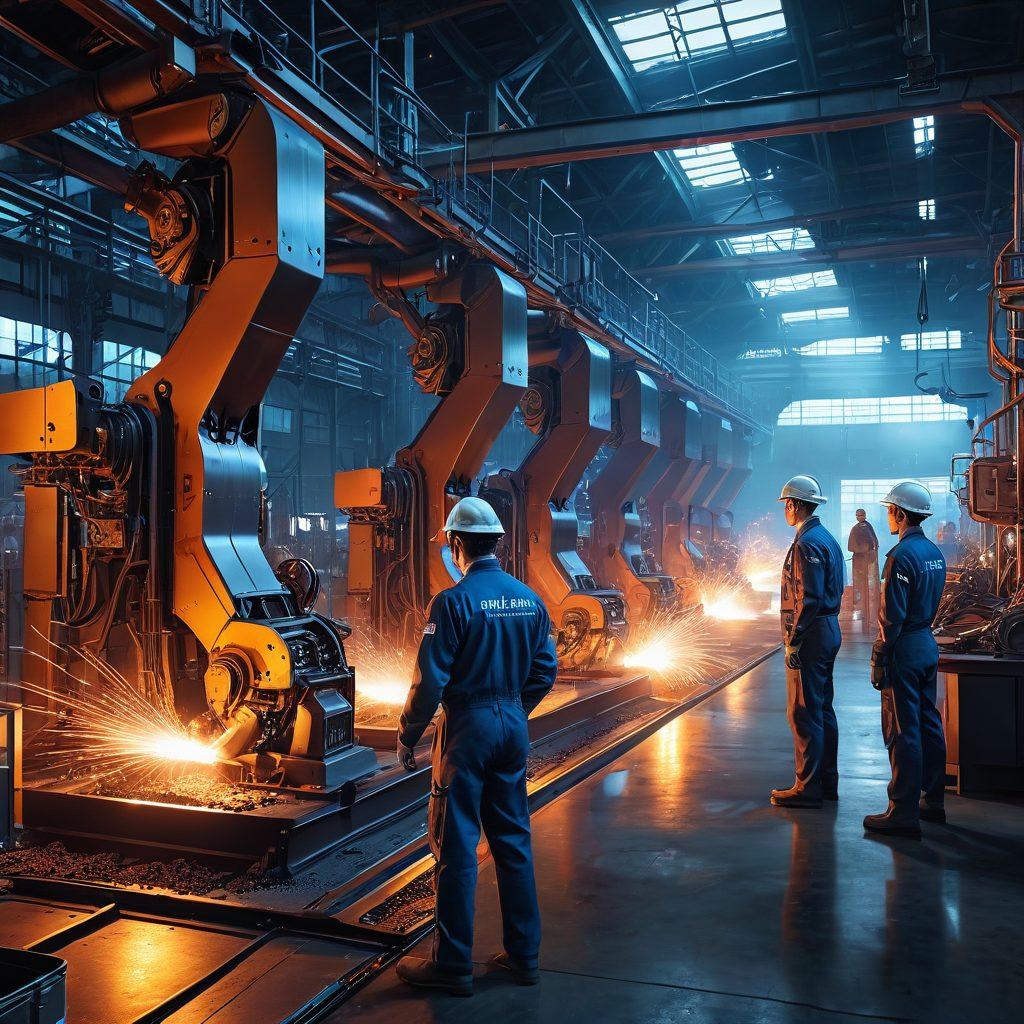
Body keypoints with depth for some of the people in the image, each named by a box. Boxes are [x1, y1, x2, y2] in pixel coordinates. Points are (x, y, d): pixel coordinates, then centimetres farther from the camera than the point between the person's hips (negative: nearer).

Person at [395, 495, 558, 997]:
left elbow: (431, 679, -16)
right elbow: (544, 670, 9)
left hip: (467, 728, -6)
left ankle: (453, 964, 14)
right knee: (513, 839, 15)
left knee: (456, 846, 4)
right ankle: (523, 955, 24)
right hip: (513, 728, 6)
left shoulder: (453, 601, -16)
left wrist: (407, 736, -5)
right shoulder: (529, 598, 3)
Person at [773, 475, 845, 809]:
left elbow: (809, 599, -23)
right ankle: (826, 782, 23)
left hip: (811, 635, -11)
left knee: (804, 712, -4)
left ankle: (808, 788, 1)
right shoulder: (826, 538, 15)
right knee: (822, 709, 15)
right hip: (829, 631, 11)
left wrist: (793, 642, -19)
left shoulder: (807, 543, -17)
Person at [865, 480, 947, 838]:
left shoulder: (901, 556, -19)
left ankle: (904, 813, -1)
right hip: (928, 646, 9)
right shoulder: (934, 552, 10)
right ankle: (932, 801, 26)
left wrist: (879, 660, -16)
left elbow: (892, 618, -20)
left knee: (902, 732, -5)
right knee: (928, 725, 16)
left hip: (904, 649, -9)